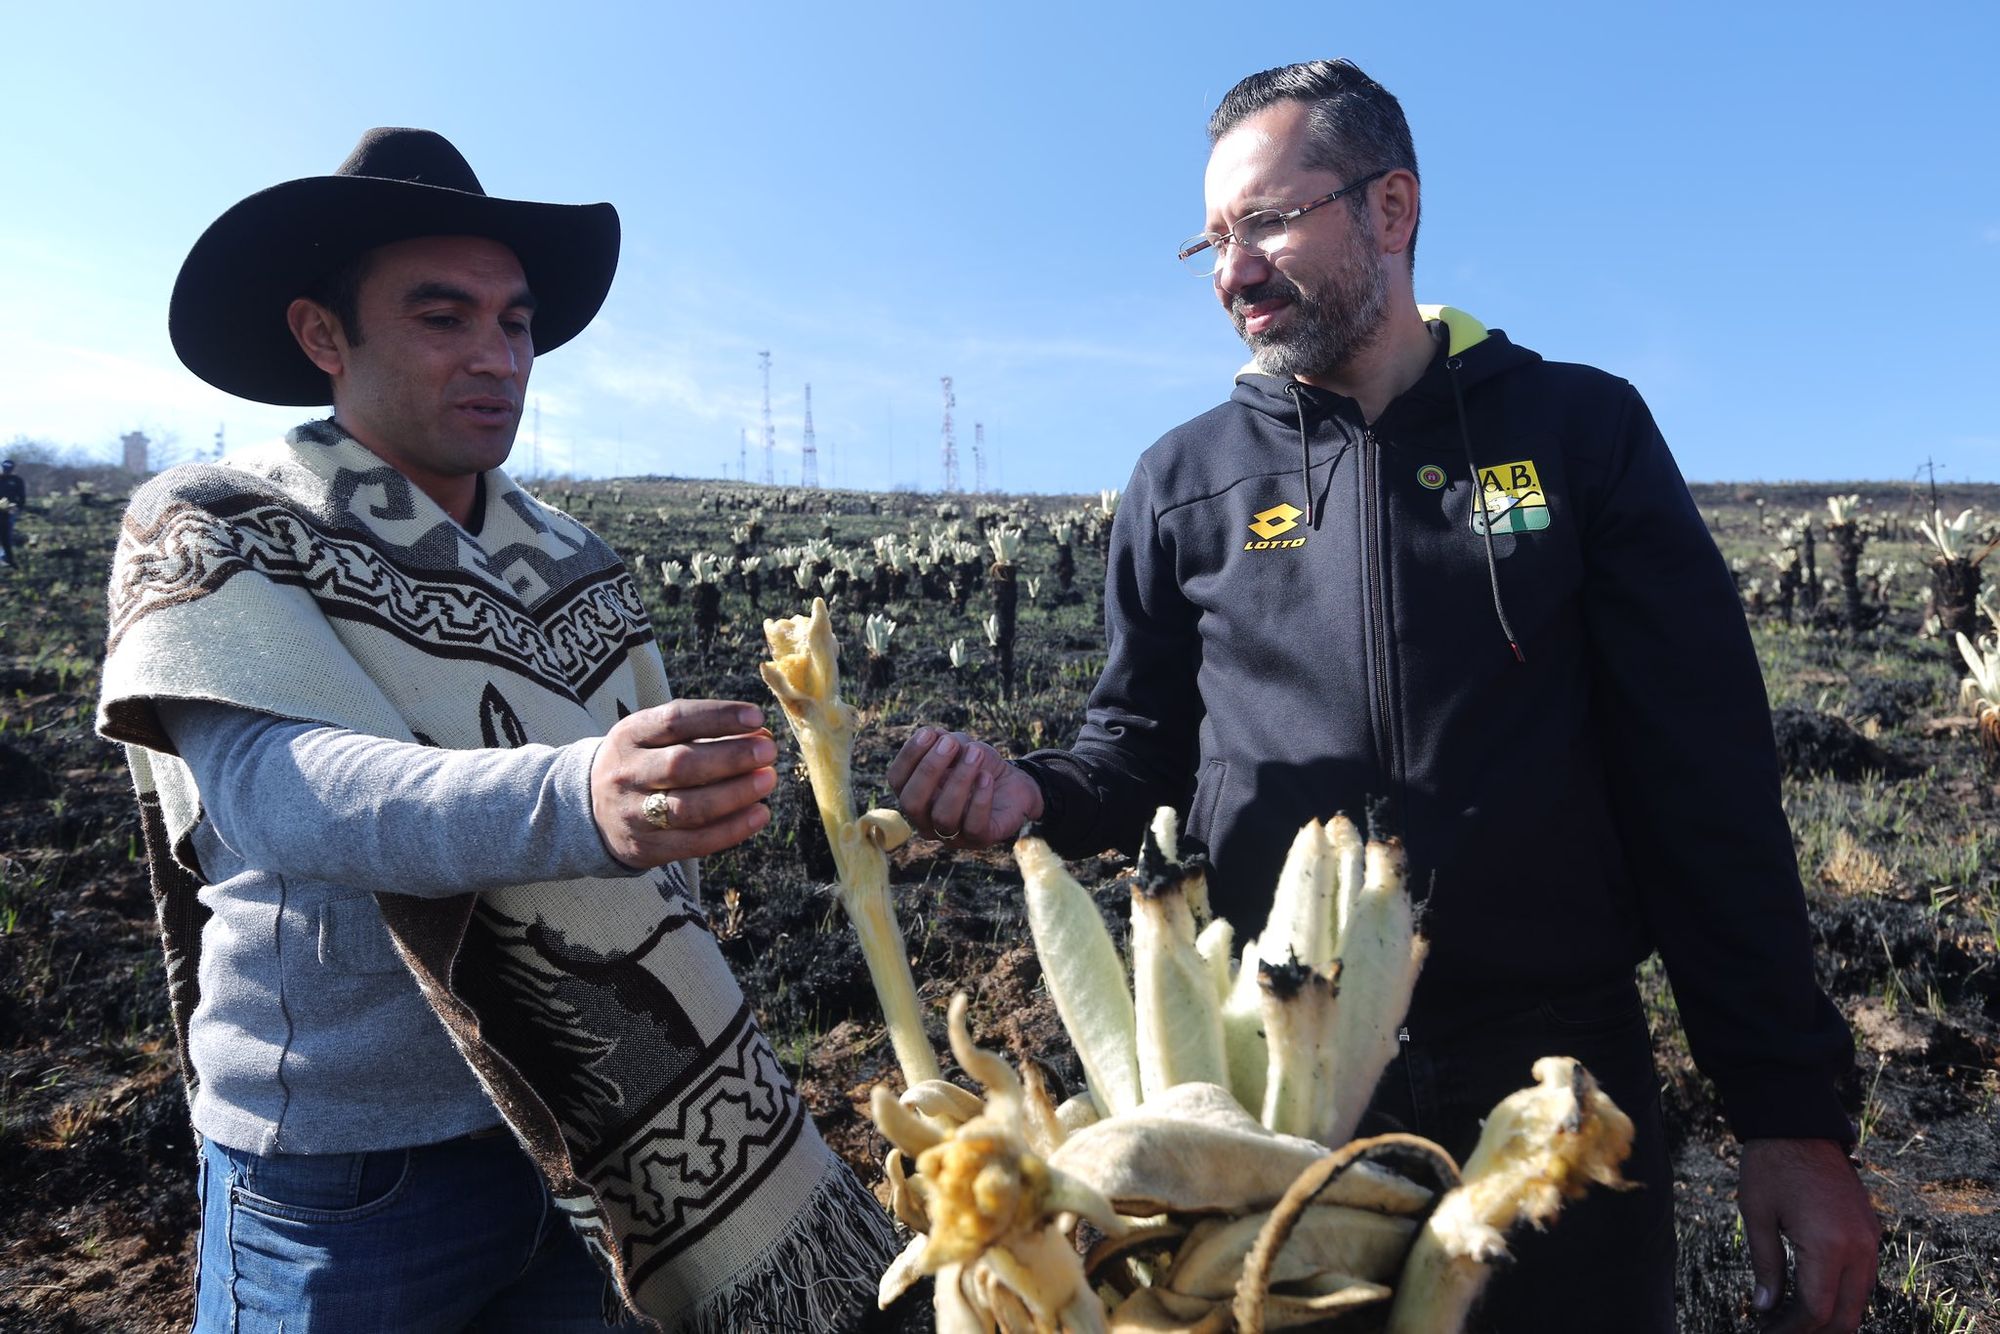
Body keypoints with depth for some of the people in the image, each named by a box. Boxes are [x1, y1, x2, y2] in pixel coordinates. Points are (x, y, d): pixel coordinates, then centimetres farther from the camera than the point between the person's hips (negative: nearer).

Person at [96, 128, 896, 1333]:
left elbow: (646, 805, 6)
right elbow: (275, 790, -27)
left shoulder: (576, 566, 4)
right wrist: (573, 802, -44)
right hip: (343, 1172, -3)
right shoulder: (210, 537, -9)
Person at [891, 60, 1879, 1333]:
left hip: (1562, 1079, 0)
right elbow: (1145, 751, 7)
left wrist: (1794, 1110, -5)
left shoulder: (1581, 429, 0)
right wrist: (1033, 795, -15)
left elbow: (1709, 781, -2)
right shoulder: (1184, 482, 3)